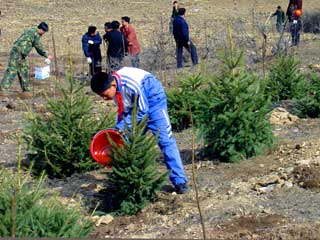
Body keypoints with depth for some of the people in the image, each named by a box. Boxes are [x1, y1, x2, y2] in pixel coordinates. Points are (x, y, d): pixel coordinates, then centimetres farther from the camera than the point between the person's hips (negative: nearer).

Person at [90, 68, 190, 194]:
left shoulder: (132, 85, -36)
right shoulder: (112, 86, -14)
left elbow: (143, 112, -25)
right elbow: (124, 111, -1)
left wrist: (125, 130, -23)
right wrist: (118, 131, -12)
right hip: (134, 105, 7)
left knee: (165, 140, -12)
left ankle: (180, 181, -9)